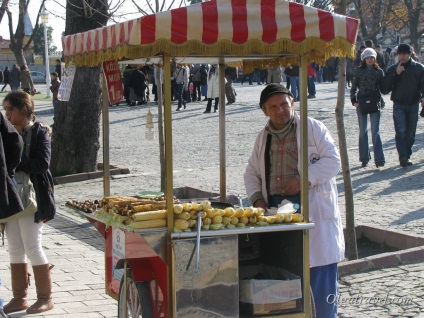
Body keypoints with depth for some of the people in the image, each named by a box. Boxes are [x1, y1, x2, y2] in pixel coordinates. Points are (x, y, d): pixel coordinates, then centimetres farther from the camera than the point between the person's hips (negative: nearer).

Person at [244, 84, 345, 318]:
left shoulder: (312, 128, 0)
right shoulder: (263, 138, 16)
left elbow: (332, 160, -7)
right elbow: (252, 173, 21)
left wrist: (302, 179, -16)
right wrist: (257, 198, 3)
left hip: (312, 207, -4)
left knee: (319, 270, -4)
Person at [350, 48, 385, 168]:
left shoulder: (379, 71, 4)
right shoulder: (358, 71, 3)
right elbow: (354, 87, 7)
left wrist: (380, 101, -6)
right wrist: (354, 100, -3)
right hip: (361, 102, 1)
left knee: (375, 131, -6)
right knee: (363, 131, 7)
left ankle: (379, 159, -8)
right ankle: (364, 158, 14)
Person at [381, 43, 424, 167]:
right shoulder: (392, 69, 4)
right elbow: (384, 89, -4)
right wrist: (396, 74, -13)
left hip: (413, 105, 1)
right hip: (399, 105, -1)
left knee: (410, 133, 7)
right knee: (401, 131, -14)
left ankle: (407, 156, 19)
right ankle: (403, 157, -18)